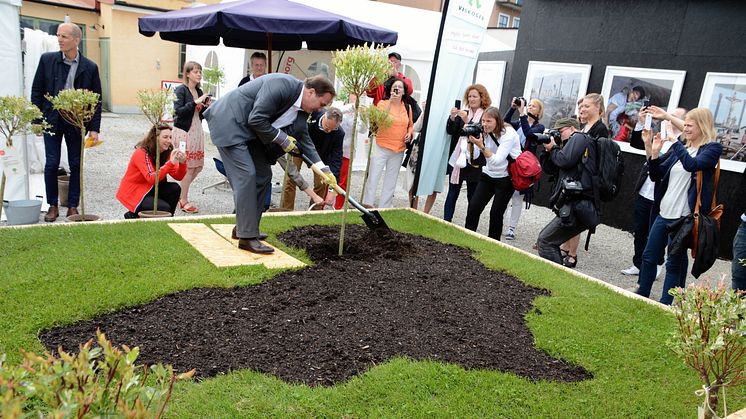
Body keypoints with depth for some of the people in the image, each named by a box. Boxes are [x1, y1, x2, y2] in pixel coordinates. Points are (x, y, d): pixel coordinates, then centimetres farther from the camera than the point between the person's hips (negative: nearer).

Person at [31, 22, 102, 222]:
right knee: (51, 164, 3)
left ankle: (73, 206, 16)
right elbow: (36, 91, 5)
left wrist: (94, 128, -4)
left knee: (76, 165, 5)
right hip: (51, 120, 1)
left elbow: (97, 100, 2)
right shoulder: (47, 60, 2)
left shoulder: (90, 67, 0)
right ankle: (53, 206, 16)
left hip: (77, 122, 0)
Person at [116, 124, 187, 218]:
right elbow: (151, 179, -35)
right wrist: (170, 163, -41)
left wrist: (182, 163, -27)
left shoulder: (166, 152, -1)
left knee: (175, 188, -17)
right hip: (132, 193, -7)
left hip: (149, 189, 7)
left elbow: (178, 177, -7)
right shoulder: (141, 153, -22)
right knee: (164, 208, -24)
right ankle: (133, 215, 1)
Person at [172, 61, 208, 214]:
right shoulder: (181, 90, -7)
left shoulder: (199, 92, 14)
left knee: (197, 166, 7)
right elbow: (178, 111, -18)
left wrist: (206, 106, 0)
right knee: (187, 167, -5)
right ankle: (183, 201, 6)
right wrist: (195, 102, -20)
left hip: (197, 131, 7)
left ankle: (181, 193, 25)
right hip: (184, 131, -7)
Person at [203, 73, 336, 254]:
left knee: (263, 174, 8)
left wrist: (323, 168, 4)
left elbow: (304, 138, 11)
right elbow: (256, 120, -27)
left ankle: (243, 227, 18)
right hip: (229, 123, -10)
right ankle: (247, 237, -11)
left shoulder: (301, 108, 3)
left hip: (249, 131, 10)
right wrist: (282, 139, -17)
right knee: (246, 175, -15)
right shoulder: (282, 85, -25)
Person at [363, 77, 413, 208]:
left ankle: (384, 208, 19)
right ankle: (367, 205, 6)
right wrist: (390, 102, -24)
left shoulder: (407, 108, 9)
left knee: (391, 182, 9)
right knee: (373, 179, -3)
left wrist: (409, 133, 0)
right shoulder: (383, 103, -3)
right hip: (382, 148, -4)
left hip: (398, 151, 4)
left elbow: (411, 125, 21)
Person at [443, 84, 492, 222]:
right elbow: (450, 131, 4)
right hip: (457, 159, 4)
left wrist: (467, 121, -22)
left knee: (472, 197, 3)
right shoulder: (463, 113, 12)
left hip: (474, 162, -4)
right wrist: (452, 117, -12)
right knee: (452, 194, 5)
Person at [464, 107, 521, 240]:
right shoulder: (485, 132, -1)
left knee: (496, 213, -4)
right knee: (473, 207, -5)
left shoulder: (508, 134, -17)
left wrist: (481, 146, -32)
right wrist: (471, 142, -16)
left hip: (506, 177, -5)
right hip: (488, 174, 5)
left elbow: (497, 160, -25)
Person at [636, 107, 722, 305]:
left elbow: (692, 164, -27)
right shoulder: (681, 147, 11)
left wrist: (675, 142, -19)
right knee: (648, 256, 11)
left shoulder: (713, 148, -6)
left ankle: (665, 304, 13)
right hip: (664, 213, 7)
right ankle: (642, 296, 25)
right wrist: (653, 152, 0)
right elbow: (656, 176, 13)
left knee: (675, 262, 3)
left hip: (684, 216, -6)